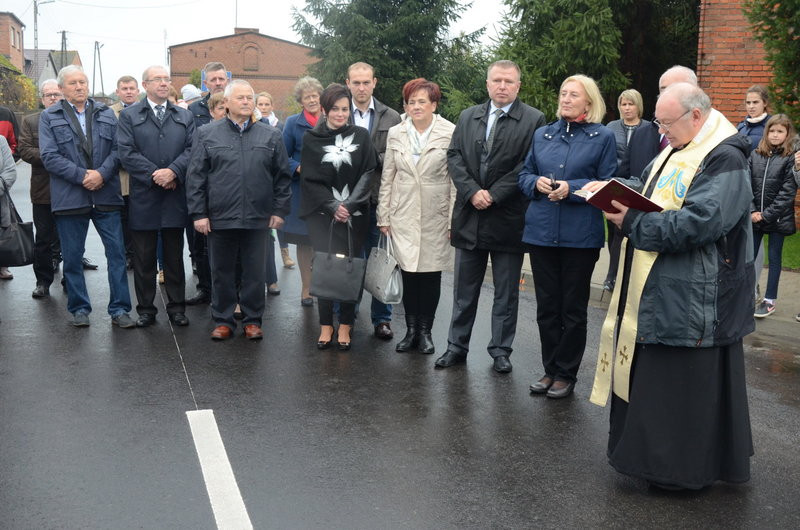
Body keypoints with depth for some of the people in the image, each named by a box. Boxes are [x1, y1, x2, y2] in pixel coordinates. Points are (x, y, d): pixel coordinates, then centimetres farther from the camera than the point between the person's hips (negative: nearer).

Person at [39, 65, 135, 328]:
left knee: (117, 252, 0)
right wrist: (82, 176, -14)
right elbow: (49, 156, -5)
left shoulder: (106, 113, 11)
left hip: (106, 195, 1)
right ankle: (79, 308, 21)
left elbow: (117, 149, 3)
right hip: (69, 197, -1)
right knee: (72, 257, 7)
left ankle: (119, 309, 9)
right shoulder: (49, 117, 4)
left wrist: (101, 174, -13)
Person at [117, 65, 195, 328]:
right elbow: (127, 153, -5)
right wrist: (155, 175, -14)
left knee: (174, 256, 8)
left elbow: (192, 149, 0)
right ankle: (146, 309, 14)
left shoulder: (185, 116, 13)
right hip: (144, 197, -1)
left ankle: (177, 307, 17)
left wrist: (173, 172, -15)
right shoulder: (129, 116, 6)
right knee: (144, 258, 5)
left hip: (176, 196, 2)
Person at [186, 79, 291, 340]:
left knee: (255, 273, 8)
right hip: (219, 218, 0)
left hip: (258, 218, 1)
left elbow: (282, 176, 8)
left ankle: (252, 320, 21)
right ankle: (223, 321, 22)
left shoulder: (271, 136, 7)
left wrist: (280, 210, 2)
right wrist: (199, 213, -4)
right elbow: (195, 177, 1)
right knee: (222, 272, 9)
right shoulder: (207, 134, 3)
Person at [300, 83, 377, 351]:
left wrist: (349, 204, -10)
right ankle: (326, 325, 4)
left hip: (354, 214, 1)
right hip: (321, 213, -1)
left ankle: (345, 325, 10)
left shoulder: (361, 136, 6)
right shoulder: (311, 138, 4)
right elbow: (311, 179, 2)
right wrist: (333, 206, -9)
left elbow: (368, 173, 1)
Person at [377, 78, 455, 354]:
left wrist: (454, 220, -6)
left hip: (436, 217, -2)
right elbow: (387, 178, 10)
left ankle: (425, 330, 18)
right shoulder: (395, 134, 6)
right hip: (403, 217, 2)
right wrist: (384, 217, 7)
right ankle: (411, 329, 17)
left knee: (431, 274, 4)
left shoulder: (450, 133, -3)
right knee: (408, 274, 4)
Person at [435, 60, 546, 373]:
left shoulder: (533, 120, -3)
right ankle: (457, 347, 23)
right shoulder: (467, 117, 10)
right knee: (464, 289, 12)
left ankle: (501, 350, 21)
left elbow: (528, 165, -11)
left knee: (506, 292, 8)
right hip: (469, 216, 3)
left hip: (508, 219, -3)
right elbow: (454, 156, 3)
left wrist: (493, 195, -16)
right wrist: (473, 191, -11)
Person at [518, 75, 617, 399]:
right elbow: (524, 175, 15)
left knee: (573, 308, 6)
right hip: (541, 231, 4)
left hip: (580, 235, -4)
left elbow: (607, 185, -4)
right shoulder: (542, 135, 12)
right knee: (546, 306, 10)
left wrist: (571, 189, -17)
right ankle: (550, 369, 23)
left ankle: (566, 374, 18)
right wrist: (536, 183, -7)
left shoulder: (603, 137, -1)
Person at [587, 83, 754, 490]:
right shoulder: (678, 150, 14)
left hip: (693, 299, -10)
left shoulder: (724, 159, -17)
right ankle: (660, 453, 33)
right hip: (659, 290, 10)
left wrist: (633, 223, -21)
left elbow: (698, 223, -27)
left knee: (686, 381, 2)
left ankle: (684, 470, 17)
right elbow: (647, 187, 23)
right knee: (651, 376, 17)